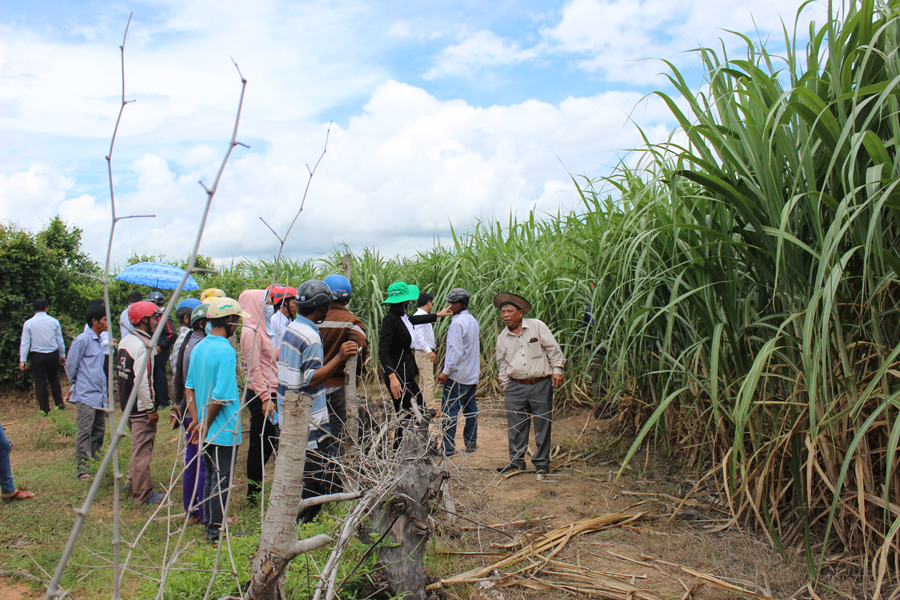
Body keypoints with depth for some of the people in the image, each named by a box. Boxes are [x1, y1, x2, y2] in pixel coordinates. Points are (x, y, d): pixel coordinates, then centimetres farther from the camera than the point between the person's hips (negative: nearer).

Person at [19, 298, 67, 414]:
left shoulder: (28, 323, -5)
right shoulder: (54, 321, -1)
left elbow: (25, 342, -6)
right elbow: (60, 340, 5)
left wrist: (22, 359, -3)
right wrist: (62, 355, 15)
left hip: (37, 356, -1)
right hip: (53, 354, 1)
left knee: (40, 382, 5)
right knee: (54, 379, 18)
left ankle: (44, 409, 7)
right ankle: (59, 402, 9)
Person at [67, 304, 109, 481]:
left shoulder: (98, 340, 15)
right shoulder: (82, 340, -11)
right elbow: (70, 366, -7)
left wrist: (105, 394, 18)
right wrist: (77, 384, 7)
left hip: (99, 396, 8)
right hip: (86, 395, -8)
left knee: (99, 432, 12)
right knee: (84, 433, -5)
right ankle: (82, 470, -1)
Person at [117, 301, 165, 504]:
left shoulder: (125, 341, 9)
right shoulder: (143, 345, -21)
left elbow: (120, 373, 17)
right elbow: (143, 381, -25)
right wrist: (152, 409, -19)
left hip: (128, 403, 10)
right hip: (141, 407, -10)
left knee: (138, 446, 25)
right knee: (142, 450, 0)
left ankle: (132, 481, 37)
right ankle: (143, 494, 8)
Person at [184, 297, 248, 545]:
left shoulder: (198, 348, 7)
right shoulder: (226, 351, -19)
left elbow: (189, 387, 10)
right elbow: (220, 396, -23)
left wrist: (197, 420, 8)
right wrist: (205, 425, -12)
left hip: (206, 429, 8)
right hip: (223, 428, -8)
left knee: (211, 476, 19)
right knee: (221, 479, 3)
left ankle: (209, 525, 30)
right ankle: (216, 532, 12)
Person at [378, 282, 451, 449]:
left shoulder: (403, 318, 9)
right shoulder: (391, 319, -17)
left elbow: (415, 319, 33)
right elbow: (383, 351, -23)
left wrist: (438, 315, 49)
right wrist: (392, 377, -32)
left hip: (408, 375, 10)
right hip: (398, 375, -10)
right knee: (405, 418, -5)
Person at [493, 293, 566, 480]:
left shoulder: (537, 326, -1)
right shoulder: (502, 337, 8)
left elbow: (553, 349, 2)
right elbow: (502, 363, 16)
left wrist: (557, 370, -4)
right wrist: (505, 386, 14)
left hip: (541, 385, -2)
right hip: (516, 386, 3)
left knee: (542, 425, 2)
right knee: (515, 427, 4)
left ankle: (542, 463, 14)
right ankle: (517, 461, 19)